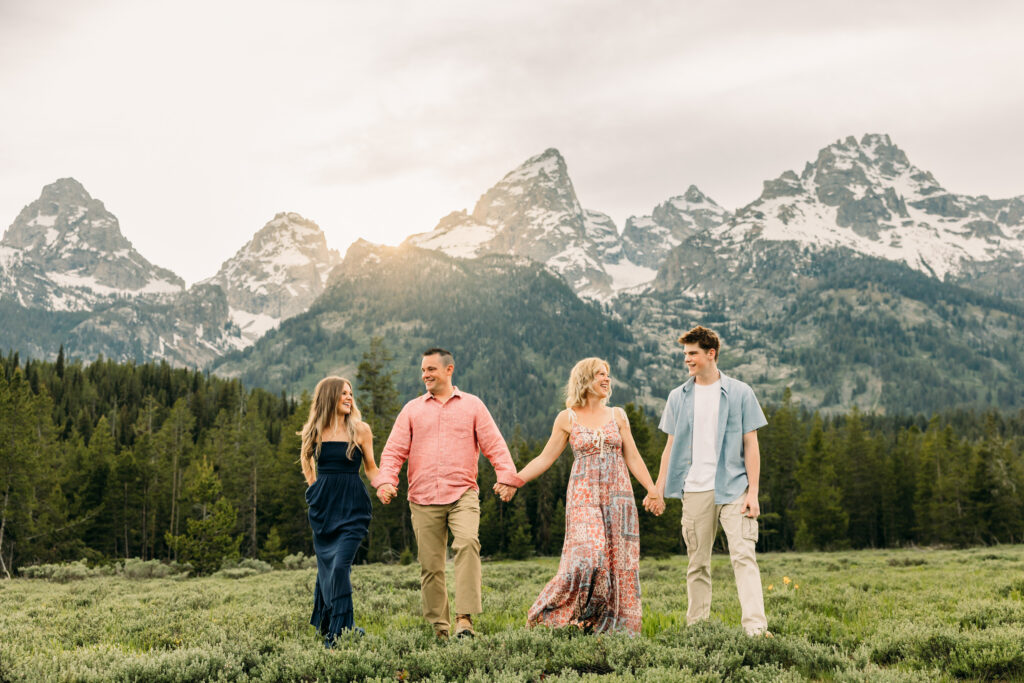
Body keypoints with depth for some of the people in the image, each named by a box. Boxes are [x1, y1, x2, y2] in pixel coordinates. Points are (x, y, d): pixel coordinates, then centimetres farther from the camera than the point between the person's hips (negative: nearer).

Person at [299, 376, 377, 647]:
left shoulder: (360, 429, -1)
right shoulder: (315, 431, 4)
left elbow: (370, 467, 7)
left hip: (352, 506, -3)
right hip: (323, 504, 3)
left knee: (340, 565, -15)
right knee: (326, 566, 9)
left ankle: (338, 632, -12)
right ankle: (327, 624, 26)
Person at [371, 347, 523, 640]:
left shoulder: (472, 405, 12)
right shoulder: (412, 409, 15)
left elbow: (494, 445, 5)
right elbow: (394, 450, 9)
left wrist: (507, 476, -11)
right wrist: (386, 479, -9)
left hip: (463, 494, -2)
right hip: (423, 499, 2)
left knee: (467, 543, -26)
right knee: (430, 564, 2)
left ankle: (464, 618, -27)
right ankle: (440, 628, 12)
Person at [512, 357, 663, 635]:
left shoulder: (617, 415, 10)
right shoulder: (567, 419, 3)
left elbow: (633, 458, 9)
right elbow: (545, 458, 4)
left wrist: (652, 489, -2)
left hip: (618, 495, 3)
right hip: (584, 495, -3)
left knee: (619, 561, 1)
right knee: (588, 556, -17)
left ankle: (615, 625, 11)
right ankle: (554, 613, 1)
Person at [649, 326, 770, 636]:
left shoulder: (740, 393, 3)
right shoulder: (678, 396, 10)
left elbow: (751, 445, 2)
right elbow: (671, 446, 14)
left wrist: (753, 491, -5)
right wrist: (658, 489, 8)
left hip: (733, 488, -2)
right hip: (694, 491, 3)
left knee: (743, 555, -12)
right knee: (697, 562, 7)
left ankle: (755, 626, -16)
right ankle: (696, 626, 15)